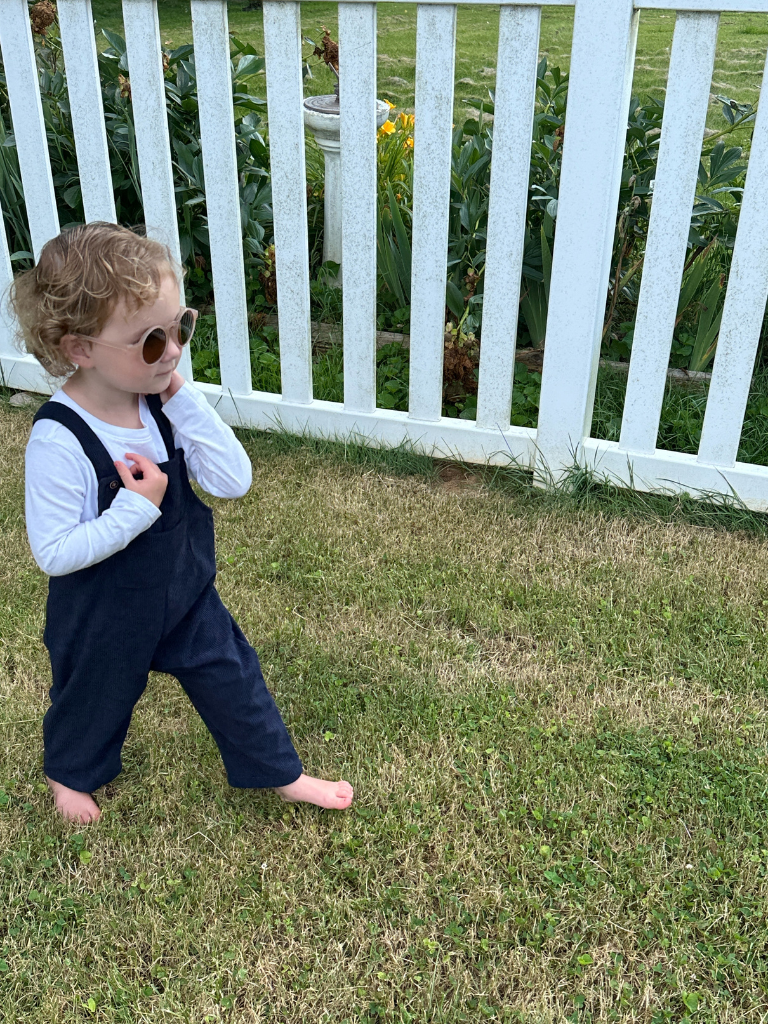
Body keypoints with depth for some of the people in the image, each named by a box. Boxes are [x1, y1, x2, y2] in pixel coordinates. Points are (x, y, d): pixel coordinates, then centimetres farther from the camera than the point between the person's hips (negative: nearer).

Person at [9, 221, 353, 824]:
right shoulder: (59, 442, -30)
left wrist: (186, 402, -27)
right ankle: (72, 772, 55)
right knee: (95, 697, 22)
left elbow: (235, 481, -18)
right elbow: (53, 552, -27)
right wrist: (137, 507, -33)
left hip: (186, 591, 4)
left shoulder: (166, 401, -14)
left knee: (234, 678, 16)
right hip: (103, 616, -4)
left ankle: (283, 774, 39)